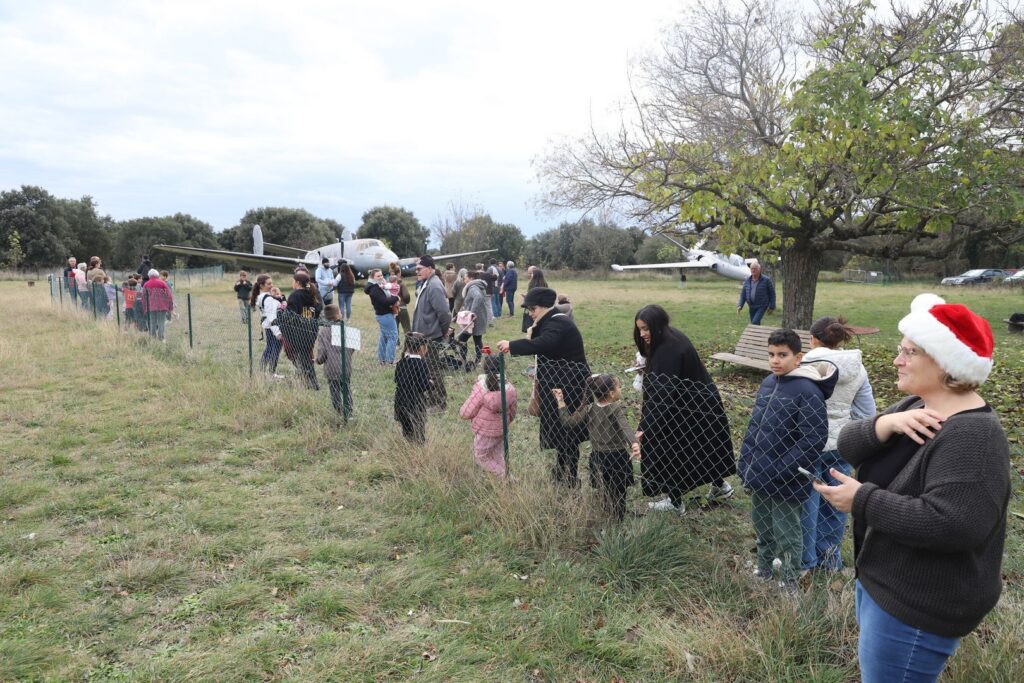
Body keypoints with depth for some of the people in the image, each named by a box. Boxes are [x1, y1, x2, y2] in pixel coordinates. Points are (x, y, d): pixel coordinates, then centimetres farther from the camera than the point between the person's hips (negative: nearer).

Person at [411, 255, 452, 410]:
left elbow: (444, 312, -27)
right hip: (425, 335, 10)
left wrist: (444, 330, -13)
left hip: (432, 336, -10)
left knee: (433, 369, 0)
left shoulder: (434, 286, -22)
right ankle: (433, 397, 31)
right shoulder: (426, 284, 10)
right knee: (429, 368, 19)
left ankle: (439, 402, 11)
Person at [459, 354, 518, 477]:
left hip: (484, 431, -5)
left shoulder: (480, 388, -23)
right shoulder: (510, 388, -7)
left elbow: (465, 413, -19)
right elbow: (513, 411, 8)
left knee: (482, 458, 11)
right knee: (498, 458, 22)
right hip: (502, 430, 5)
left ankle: (507, 477, 0)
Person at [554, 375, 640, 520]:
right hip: (617, 458, -4)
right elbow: (625, 427, -35)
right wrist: (634, 443, -52)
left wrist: (560, 401, 2)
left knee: (604, 494, 18)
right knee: (618, 495, 8)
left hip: (598, 457, 4)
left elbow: (568, 421, -5)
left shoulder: (589, 408, -2)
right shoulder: (617, 409, -16)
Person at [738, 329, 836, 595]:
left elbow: (814, 439, -22)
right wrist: (745, 463, 8)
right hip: (759, 475, 7)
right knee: (761, 526, 22)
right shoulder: (767, 383, 5)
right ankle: (763, 570, 43)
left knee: (786, 534, 10)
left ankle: (789, 583, 30)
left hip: (785, 482, -7)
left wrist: (779, 472, -22)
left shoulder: (808, 391, -19)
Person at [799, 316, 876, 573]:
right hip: (841, 444, 4)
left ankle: (805, 560, 21)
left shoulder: (806, 366, -17)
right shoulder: (857, 369, -1)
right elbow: (867, 412, 3)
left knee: (807, 501, 9)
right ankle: (830, 556, 31)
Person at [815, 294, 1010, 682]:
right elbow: (848, 446, -3)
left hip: (916, 607, -9)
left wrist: (862, 500, -28)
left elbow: (953, 524, -36)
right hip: (881, 581, 9)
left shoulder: (971, 436, -26)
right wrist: (886, 424, -23)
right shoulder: (913, 407, 4)